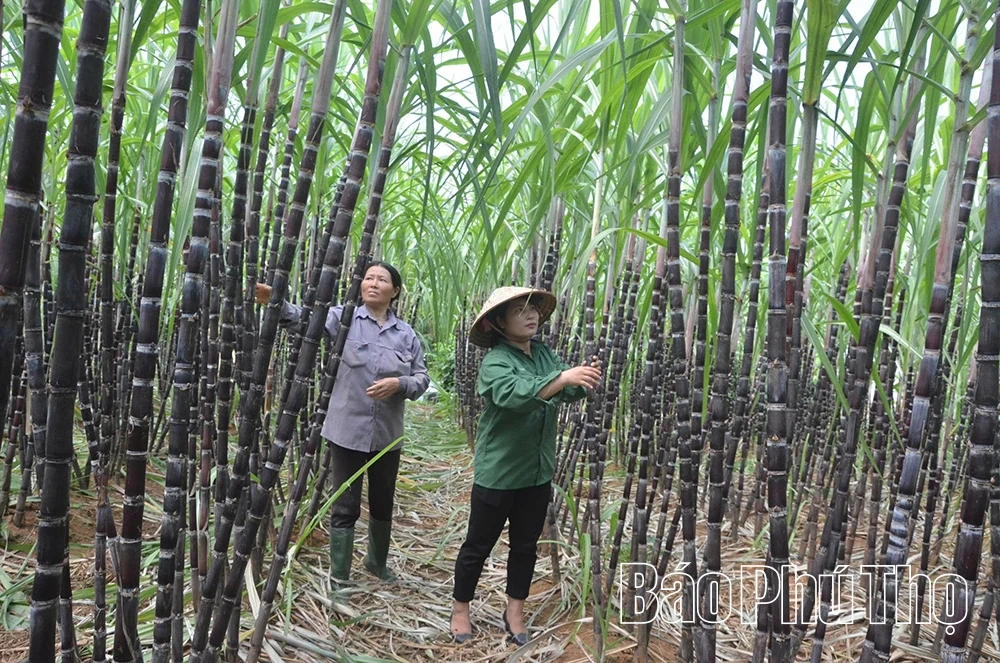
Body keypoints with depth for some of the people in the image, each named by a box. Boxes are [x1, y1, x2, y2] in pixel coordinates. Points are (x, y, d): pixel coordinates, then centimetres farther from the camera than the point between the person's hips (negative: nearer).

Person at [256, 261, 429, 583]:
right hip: (347, 430, -3)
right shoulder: (344, 318, -3)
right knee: (345, 507, 5)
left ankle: (377, 562, 43)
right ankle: (339, 579, 22)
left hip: (387, 435, 3)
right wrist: (278, 302, -38)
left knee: (383, 504, 19)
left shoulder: (407, 334, 4)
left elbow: (422, 379, 4)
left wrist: (399, 383, -16)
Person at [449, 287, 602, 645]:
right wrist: (563, 378, -45)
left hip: (537, 472, 6)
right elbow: (514, 394, -35)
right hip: (497, 473, -6)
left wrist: (585, 379, -25)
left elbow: (569, 392, -3)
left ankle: (514, 611, 34)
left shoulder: (545, 354, 3)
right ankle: (460, 609, 31)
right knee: (478, 545, 11)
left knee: (526, 545, 17)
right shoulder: (495, 361, -18)